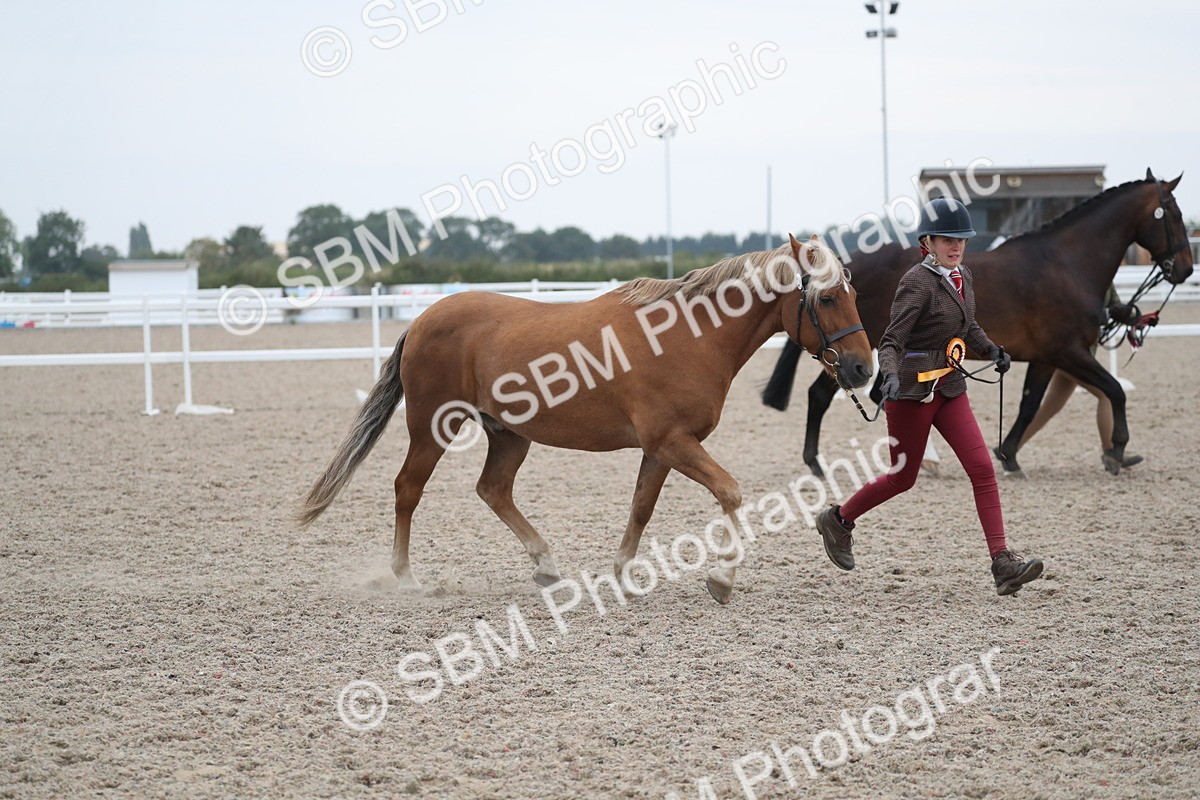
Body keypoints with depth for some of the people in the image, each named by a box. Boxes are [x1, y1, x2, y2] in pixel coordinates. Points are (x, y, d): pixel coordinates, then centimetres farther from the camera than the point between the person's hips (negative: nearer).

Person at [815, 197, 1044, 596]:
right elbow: (891, 341, -20)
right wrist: (891, 376, -38)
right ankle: (837, 520, 32)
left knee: (982, 468, -6)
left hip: (950, 387, 7)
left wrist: (993, 350, 9)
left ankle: (1002, 563, -10)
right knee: (902, 477, 6)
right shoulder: (918, 282, -16)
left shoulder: (962, 278, 8)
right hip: (912, 388, -7)